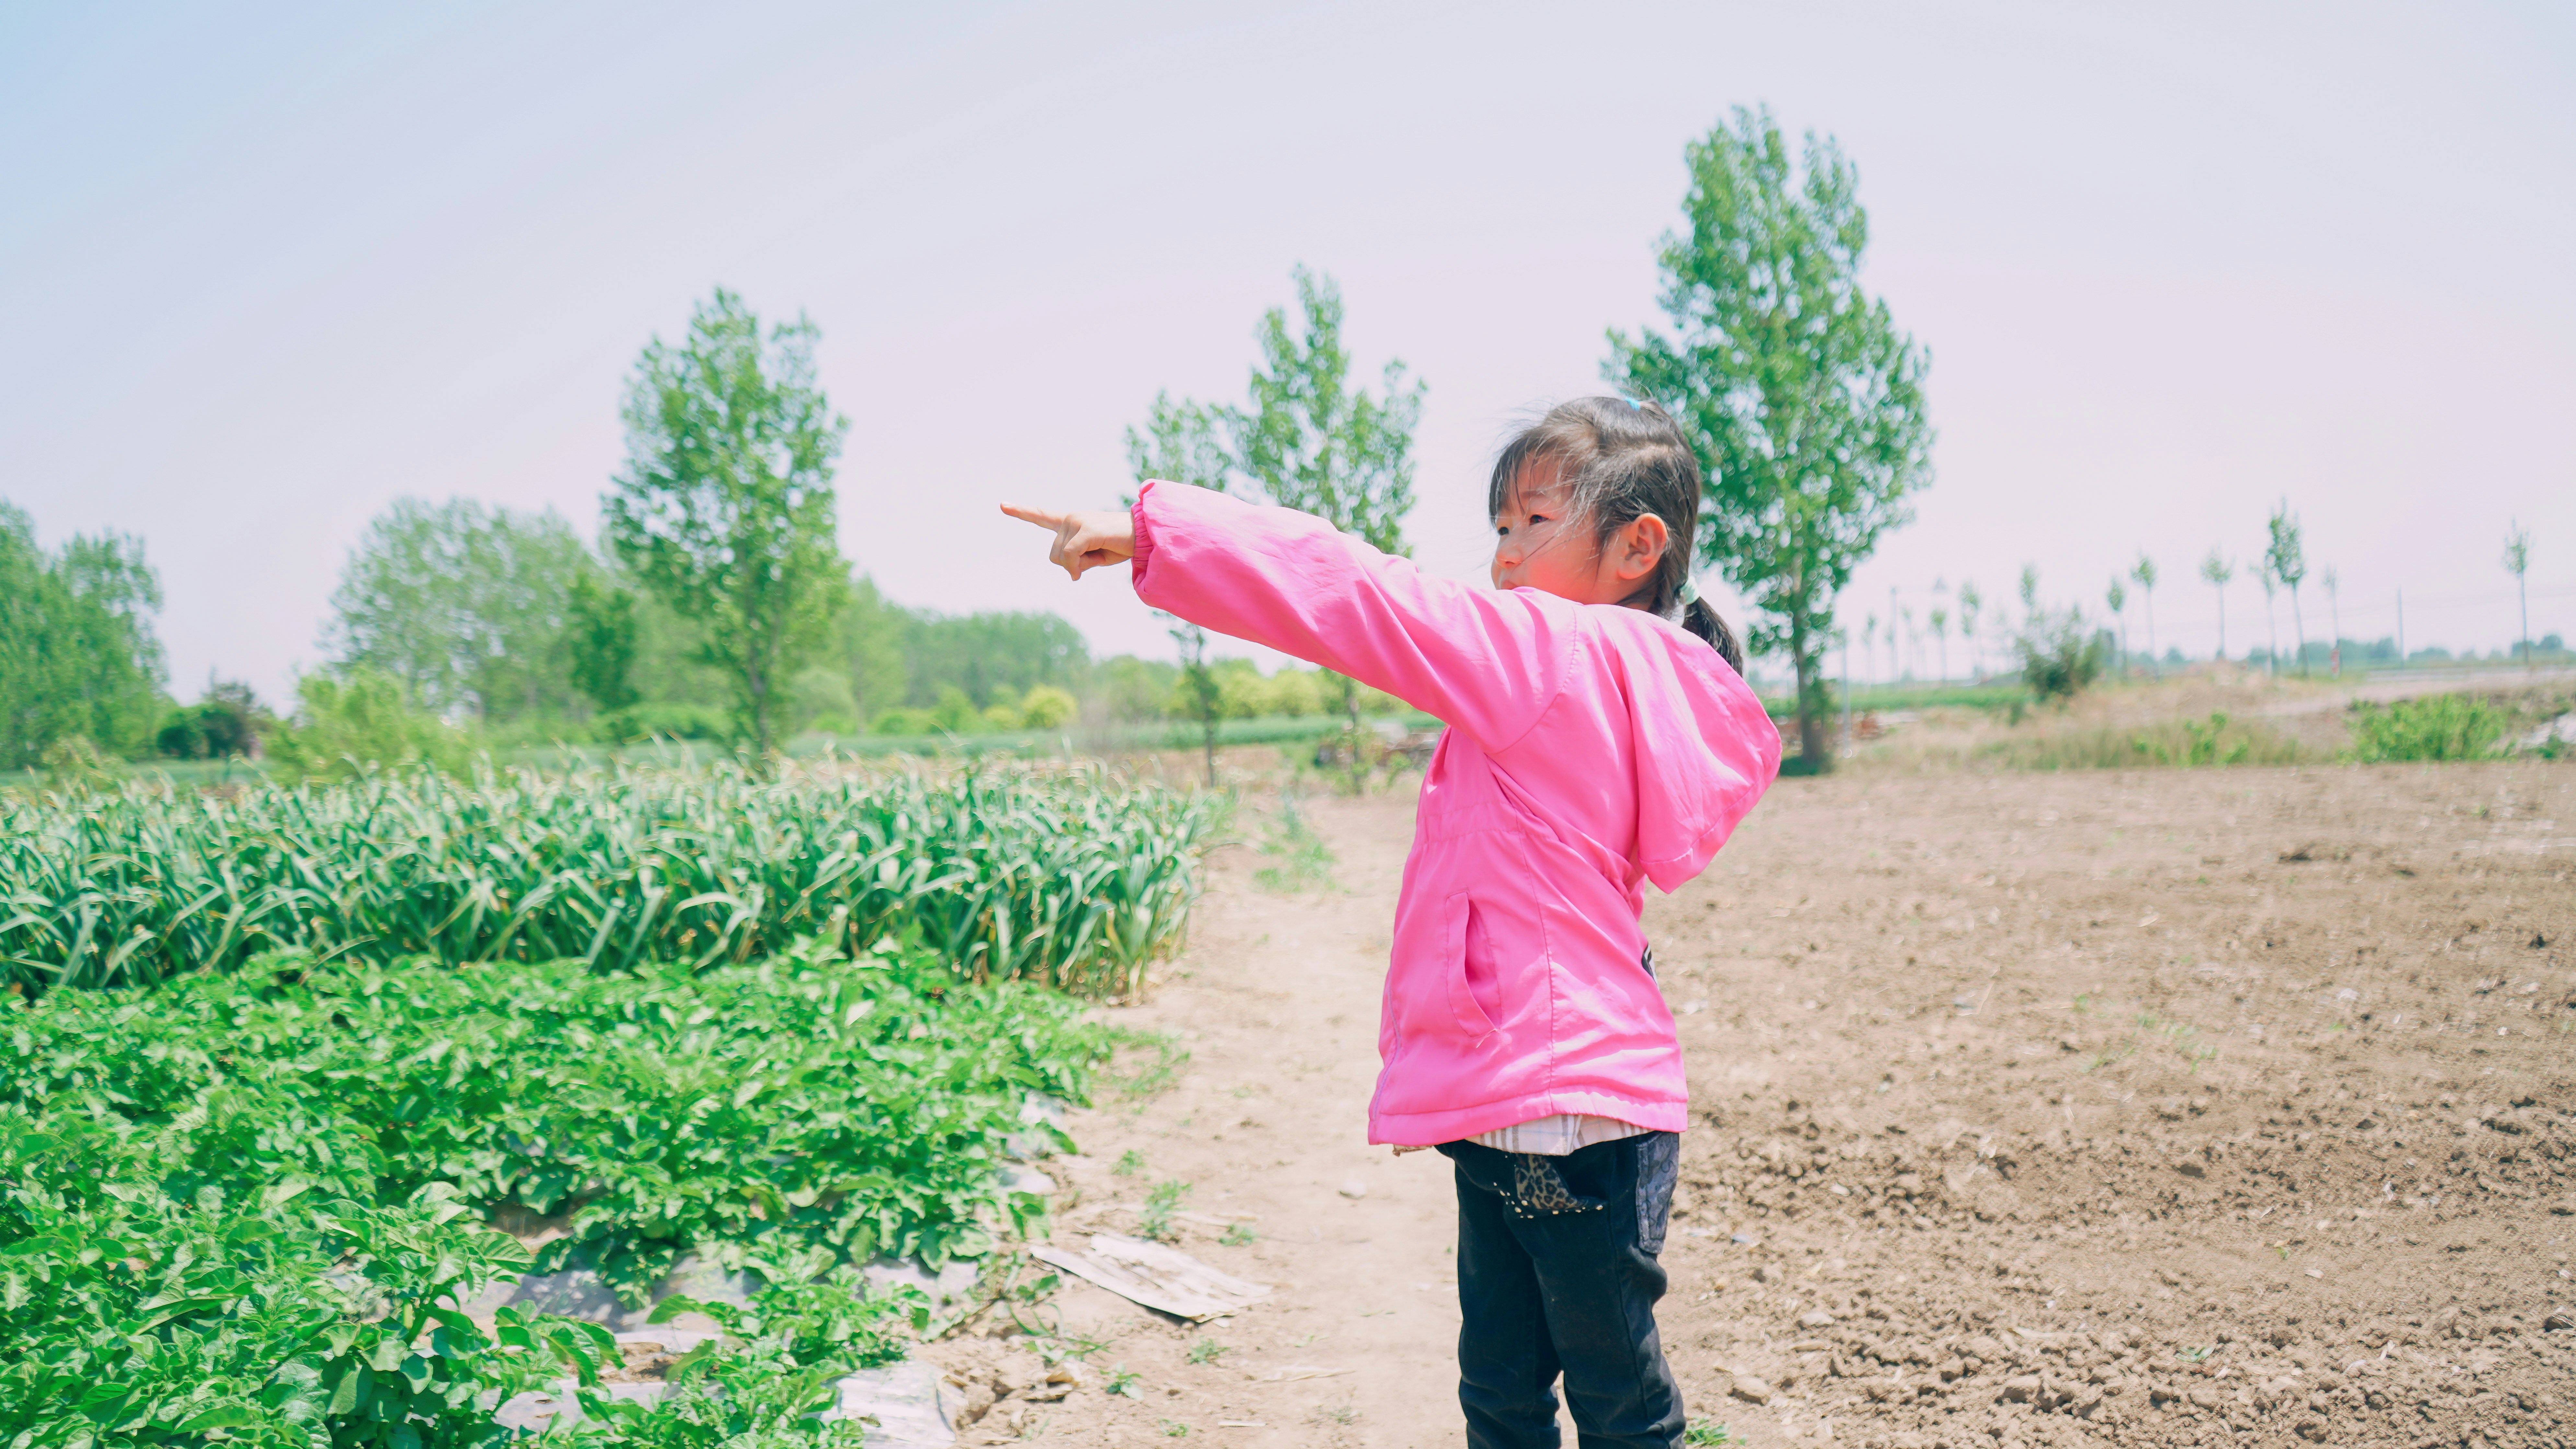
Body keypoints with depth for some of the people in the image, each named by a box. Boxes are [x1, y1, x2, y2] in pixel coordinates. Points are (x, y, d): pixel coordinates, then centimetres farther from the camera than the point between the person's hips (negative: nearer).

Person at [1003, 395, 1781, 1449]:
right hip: (1517, 1110, 10)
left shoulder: (1556, 651, -15)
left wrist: (1151, 528, -14)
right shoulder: (1623, 678, 13)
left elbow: (1349, 597, -18)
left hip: (1566, 1112, -10)